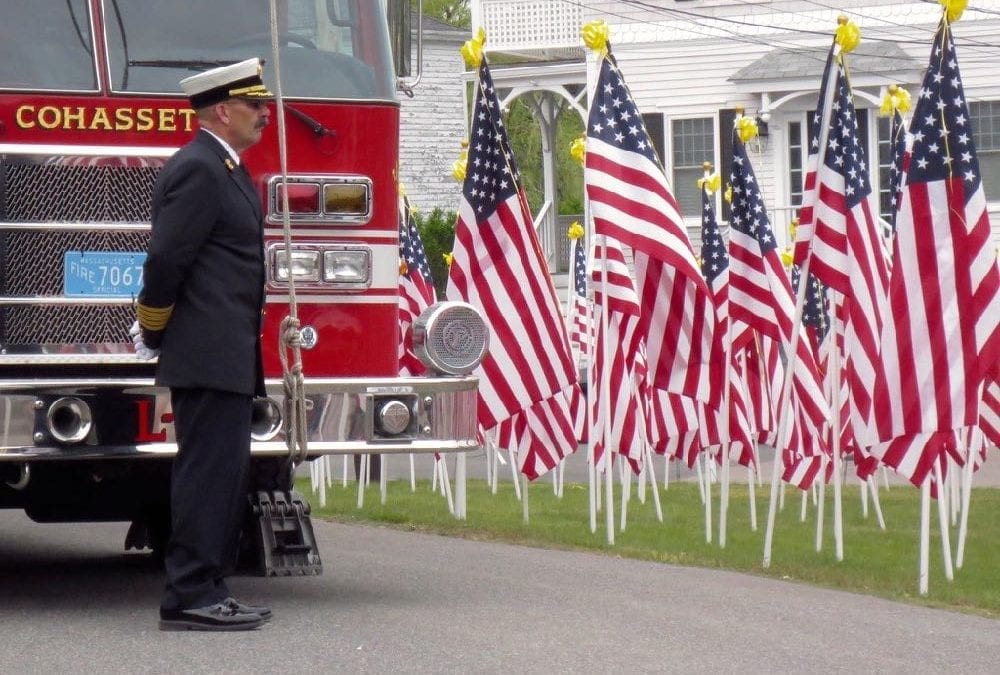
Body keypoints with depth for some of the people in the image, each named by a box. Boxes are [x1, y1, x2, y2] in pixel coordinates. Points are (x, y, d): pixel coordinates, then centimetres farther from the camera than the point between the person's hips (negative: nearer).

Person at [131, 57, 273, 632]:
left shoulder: (227, 172, 19)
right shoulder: (198, 170, -14)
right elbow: (166, 259, -18)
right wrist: (154, 336, -8)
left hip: (227, 360, 10)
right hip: (208, 357, -10)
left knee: (226, 475, 12)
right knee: (209, 472, -10)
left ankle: (208, 590, 17)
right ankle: (190, 597, -9)